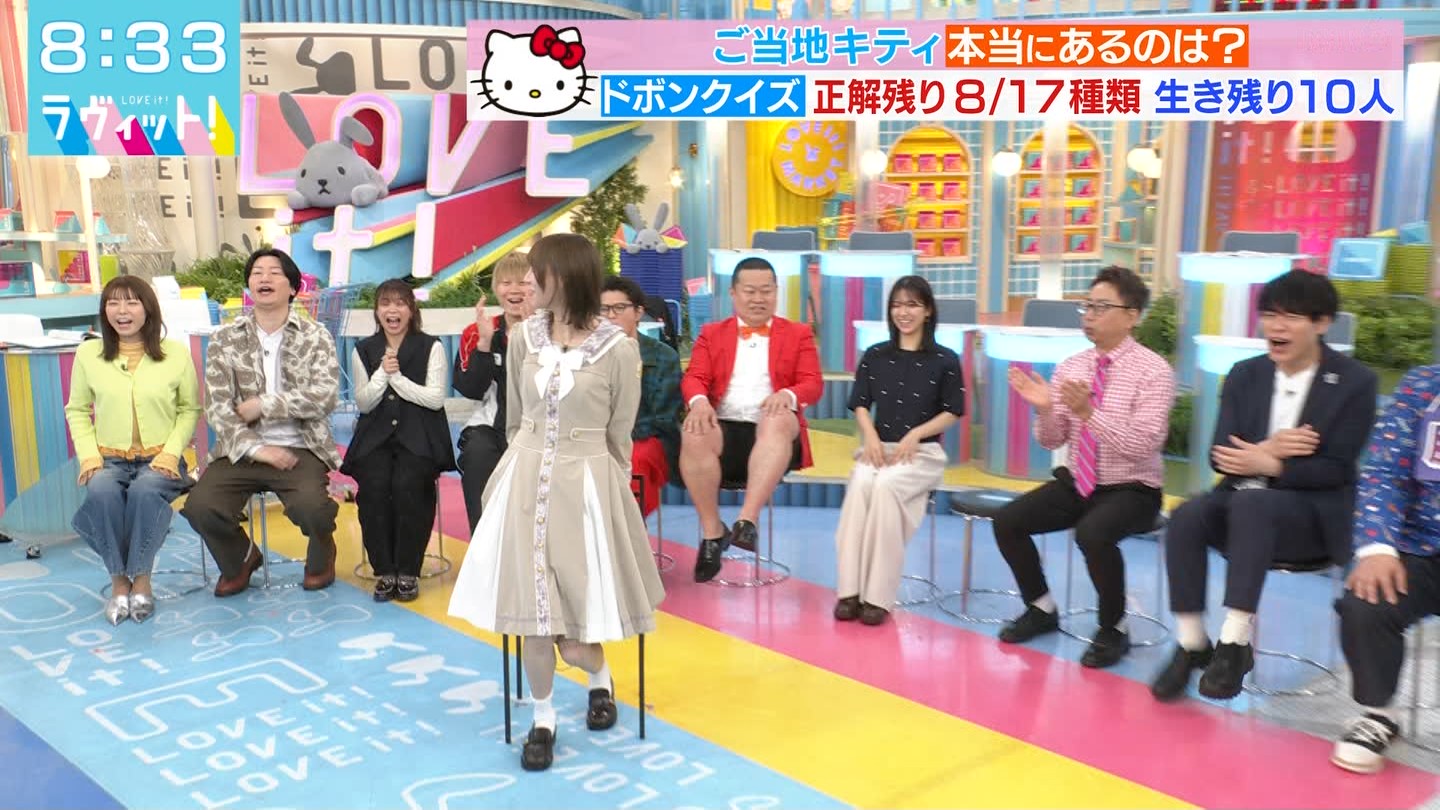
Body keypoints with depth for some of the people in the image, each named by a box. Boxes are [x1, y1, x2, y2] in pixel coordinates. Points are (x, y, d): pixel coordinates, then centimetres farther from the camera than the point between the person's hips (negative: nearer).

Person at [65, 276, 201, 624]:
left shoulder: (176, 352, 3)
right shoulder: (88, 353, 6)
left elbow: (190, 410, 6)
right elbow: (77, 410, 11)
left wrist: (171, 451, -8)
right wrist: (89, 454, -4)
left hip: (159, 459, -1)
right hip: (109, 459, 1)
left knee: (145, 491, -35)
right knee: (101, 492, -33)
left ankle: (141, 577, -16)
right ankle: (118, 579, -16)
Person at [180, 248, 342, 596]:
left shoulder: (315, 336, 4)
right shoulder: (226, 340, 8)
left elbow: (325, 397, -10)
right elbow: (217, 407, -1)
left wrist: (262, 405, -11)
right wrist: (256, 449, -16)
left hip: (300, 448, -2)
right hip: (243, 450, 2)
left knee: (311, 505, -31)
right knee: (199, 506, -22)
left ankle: (321, 555, 7)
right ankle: (240, 559, 12)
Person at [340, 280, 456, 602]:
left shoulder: (431, 347, 4)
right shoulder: (363, 351, 12)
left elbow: (436, 399, -5)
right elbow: (363, 403, 7)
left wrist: (398, 377, -12)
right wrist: (382, 373, -9)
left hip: (419, 435, -2)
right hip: (376, 435, 2)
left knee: (408, 484, -29)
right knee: (373, 486, -26)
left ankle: (408, 571, -15)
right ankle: (384, 571, -12)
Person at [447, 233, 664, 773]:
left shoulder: (618, 349, -10)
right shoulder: (523, 338, 2)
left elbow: (619, 439, 0)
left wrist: (605, 495, 7)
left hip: (585, 485, -3)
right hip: (525, 481, 3)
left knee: (576, 637, 0)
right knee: (532, 612, 3)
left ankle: (601, 680, 36)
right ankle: (543, 720, 26)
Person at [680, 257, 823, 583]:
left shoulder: (798, 334, 17)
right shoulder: (712, 333, 21)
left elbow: (814, 383, 4)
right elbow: (693, 378, 7)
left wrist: (788, 395, -20)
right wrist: (699, 401, -18)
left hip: (772, 431, -1)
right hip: (723, 428, 1)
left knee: (778, 419, -37)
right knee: (693, 435, -33)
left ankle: (748, 520, -42)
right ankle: (712, 532, -21)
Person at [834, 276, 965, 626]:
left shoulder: (945, 360, 3)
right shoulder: (875, 355, 12)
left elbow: (951, 413, 2)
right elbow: (861, 405, 12)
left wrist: (915, 434, -13)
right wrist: (870, 436, -8)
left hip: (923, 451, -2)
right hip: (879, 447, 2)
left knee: (885, 486, -34)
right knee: (860, 484, -32)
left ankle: (878, 595, -28)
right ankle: (850, 591, -30)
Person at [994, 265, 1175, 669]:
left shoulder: (1153, 371, -13)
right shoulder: (1070, 367, 4)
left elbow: (1142, 446, -23)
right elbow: (1051, 440, 5)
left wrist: (1089, 412, -34)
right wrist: (1044, 408, -16)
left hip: (1131, 490, -6)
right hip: (1075, 482, 6)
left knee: (1093, 533, -34)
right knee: (1008, 520, -12)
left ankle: (1113, 630, -8)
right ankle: (1042, 608, 12)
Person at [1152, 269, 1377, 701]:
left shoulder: (1355, 381, -4)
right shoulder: (1244, 374, 6)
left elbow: (1336, 469, -10)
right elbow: (1221, 455, 2)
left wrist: (1268, 465, -24)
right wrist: (1266, 448, -20)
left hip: (1315, 512, -4)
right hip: (1244, 498, 4)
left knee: (1252, 503, -37)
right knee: (1186, 517, -28)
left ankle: (1234, 643, -33)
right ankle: (1191, 645, -19)